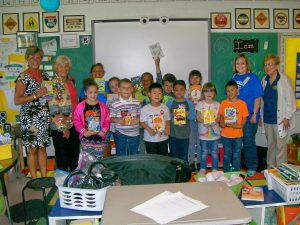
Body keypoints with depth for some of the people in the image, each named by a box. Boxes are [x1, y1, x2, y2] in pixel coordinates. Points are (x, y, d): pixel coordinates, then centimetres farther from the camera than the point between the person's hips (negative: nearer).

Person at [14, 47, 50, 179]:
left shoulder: (44, 75, 11)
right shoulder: (23, 77, -7)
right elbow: (17, 100, -11)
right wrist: (36, 95, -18)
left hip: (44, 116, 5)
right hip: (30, 117, -5)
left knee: (43, 147, 10)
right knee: (33, 149, 1)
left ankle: (44, 178, 18)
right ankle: (35, 180, 12)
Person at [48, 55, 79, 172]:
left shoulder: (70, 82, 13)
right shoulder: (54, 83, -11)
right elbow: (53, 107, -17)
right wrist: (63, 127, -18)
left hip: (73, 123, 8)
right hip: (60, 126, -8)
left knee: (75, 153, 16)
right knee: (62, 156, 5)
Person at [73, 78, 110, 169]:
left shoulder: (102, 106, 3)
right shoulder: (80, 106, -2)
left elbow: (107, 120, 5)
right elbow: (77, 121, -2)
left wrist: (103, 131, -9)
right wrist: (83, 131, -12)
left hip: (100, 139, 2)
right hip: (86, 140, -2)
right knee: (85, 161, -2)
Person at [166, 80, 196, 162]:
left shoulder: (188, 102, 4)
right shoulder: (170, 102, 1)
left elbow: (194, 116, 2)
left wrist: (188, 114, -17)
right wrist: (172, 115, -20)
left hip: (185, 134, 1)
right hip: (173, 133, 0)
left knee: (184, 155, 9)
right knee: (174, 155, 8)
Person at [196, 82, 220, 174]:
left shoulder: (217, 104, 3)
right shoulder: (200, 104, 1)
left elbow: (219, 117, 1)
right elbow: (198, 117, -2)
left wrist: (214, 121, -19)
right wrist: (204, 122, -20)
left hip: (215, 131, 1)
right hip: (203, 132, 0)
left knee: (214, 152, 7)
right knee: (204, 151, 8)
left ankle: (215, 168, 19)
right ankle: (203, 168, 19)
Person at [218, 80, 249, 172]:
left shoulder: (242, 103, -5)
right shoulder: (223, 103, -1)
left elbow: (244, 117, -2)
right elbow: (221, 116, 7)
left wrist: (240, 125, -19)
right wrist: (222, 123, -12)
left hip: (238, 134, -1)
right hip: (226, 134, 1)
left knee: (236, 155, 10)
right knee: (226, 155, 12)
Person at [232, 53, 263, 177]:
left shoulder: (253, 78, -9)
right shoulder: (234, 77, 8)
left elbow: (258, 98, -11)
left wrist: (254, 114, -15)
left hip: (249, 117, -5)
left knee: (248, 142, 3)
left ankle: (252, 167, 18)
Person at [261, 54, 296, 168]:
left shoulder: (284, 79, -7)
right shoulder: (264, 80, 10)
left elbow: (290, 99, -9)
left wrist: (287, 117, -12)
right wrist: (260, 116, 13)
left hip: (280, 119, -6)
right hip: (267, 118, 6)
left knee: (280, 146, -2)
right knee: (270, 145, 14)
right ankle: (270, 168, 26)